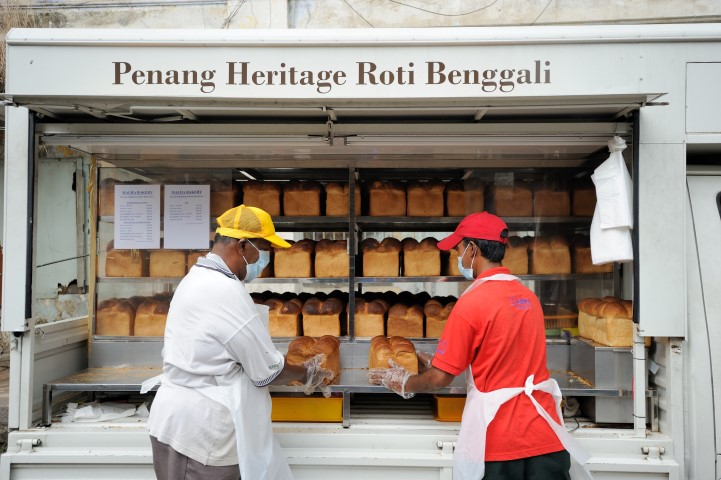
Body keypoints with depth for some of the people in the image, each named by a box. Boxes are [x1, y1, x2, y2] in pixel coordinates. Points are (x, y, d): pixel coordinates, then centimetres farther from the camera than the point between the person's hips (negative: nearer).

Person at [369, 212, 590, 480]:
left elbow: (441, 379, -12)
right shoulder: (528, 297, 5)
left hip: (499, 440, -5)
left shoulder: (471, 303, -16)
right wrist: (434, 363, 22)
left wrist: (403, 383, 8)